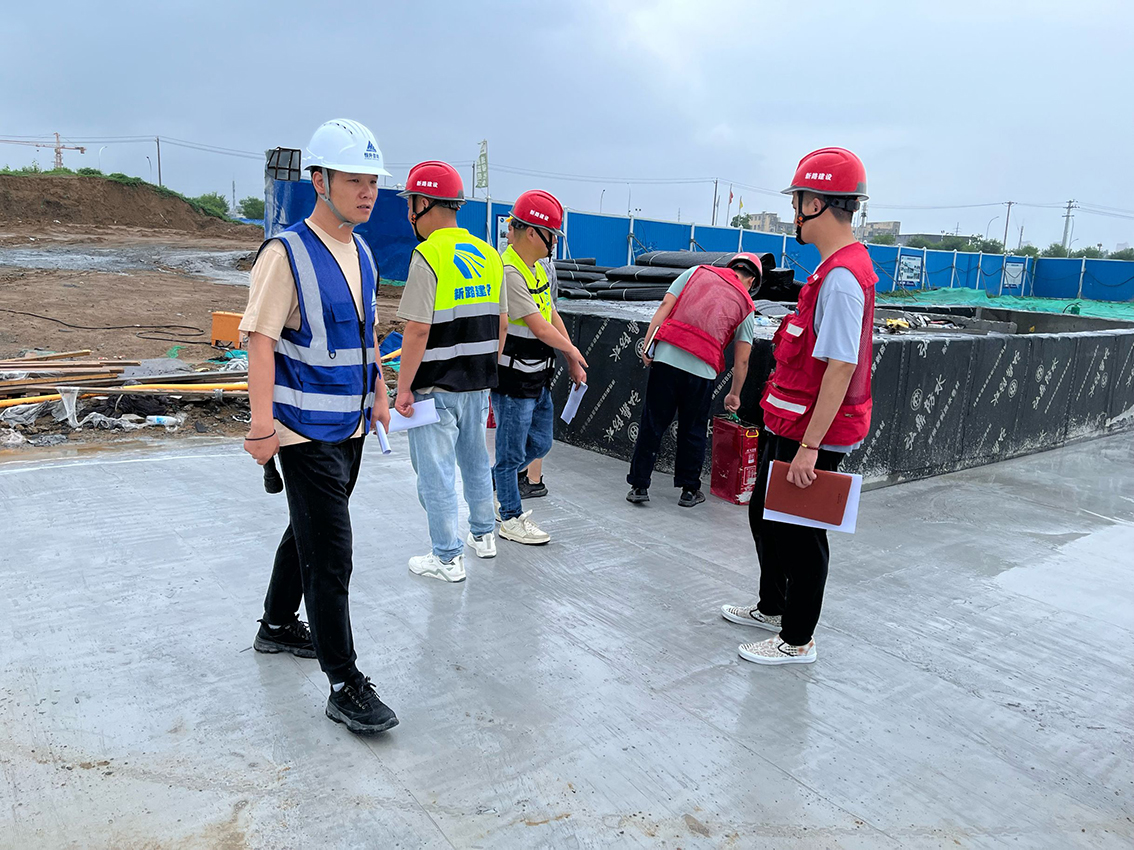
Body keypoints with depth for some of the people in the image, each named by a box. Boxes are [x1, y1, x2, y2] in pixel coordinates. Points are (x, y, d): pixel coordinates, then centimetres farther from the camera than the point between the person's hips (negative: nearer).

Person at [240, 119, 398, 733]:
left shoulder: (362, 254, 11)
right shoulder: (286, 253, -13)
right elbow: (260, 341, -17)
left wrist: (378, 393, 18)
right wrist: (262, 427, -21)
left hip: (351, 425, 8)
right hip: (306, 429, -8)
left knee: (309, 531, 21)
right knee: (329, 554, -6)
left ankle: (278, 626, 42)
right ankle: (344, 684, 5)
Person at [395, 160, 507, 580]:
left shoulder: (429, 255, -16)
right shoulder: (488, 254, 6)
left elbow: (418, 330, -20)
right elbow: (500, 323, 10)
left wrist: (403, 387, -13)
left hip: (437, 387, -7)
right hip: (478, 383, 7)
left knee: (436, 471, 4)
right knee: (475, 459, 21)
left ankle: (448, 558, 13)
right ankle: (483, 535, 36)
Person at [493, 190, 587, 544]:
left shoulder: (537, 267, 10)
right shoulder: (508, 273, -22)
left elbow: (552, 315, 13)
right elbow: (541, 328, -23)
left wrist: (573, 362, 10)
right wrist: (572, 349, -5)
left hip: (538, 377, 10)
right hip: (512, 381, -10)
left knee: (539, 444, 20)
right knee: (513, 452, 6)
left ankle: (492, 483, 39)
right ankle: (511, 518, 23)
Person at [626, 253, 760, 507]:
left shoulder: (697, 272, 17)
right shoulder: (745, 305, 15)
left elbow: (665, 306, 5)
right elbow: (741, 361, 14)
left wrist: (647, 347, 3)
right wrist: (734, 395, 27)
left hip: (666, 357, 1)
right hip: (701, 370, 0)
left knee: (652, 425, 7)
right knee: (693, 431, 15)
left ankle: (639, 486, 13)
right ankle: (689, 490, 24)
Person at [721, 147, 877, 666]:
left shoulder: (841, 277, -22)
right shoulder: (842, 266, 11)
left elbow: (840, 368, -26)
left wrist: (809, 446, -26)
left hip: (811, 433, -11)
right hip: (789, 424, 11)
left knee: (800, 533, 4)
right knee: (764, 515, 23)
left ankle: (796, 641, 22)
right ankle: (771, 608, 43)